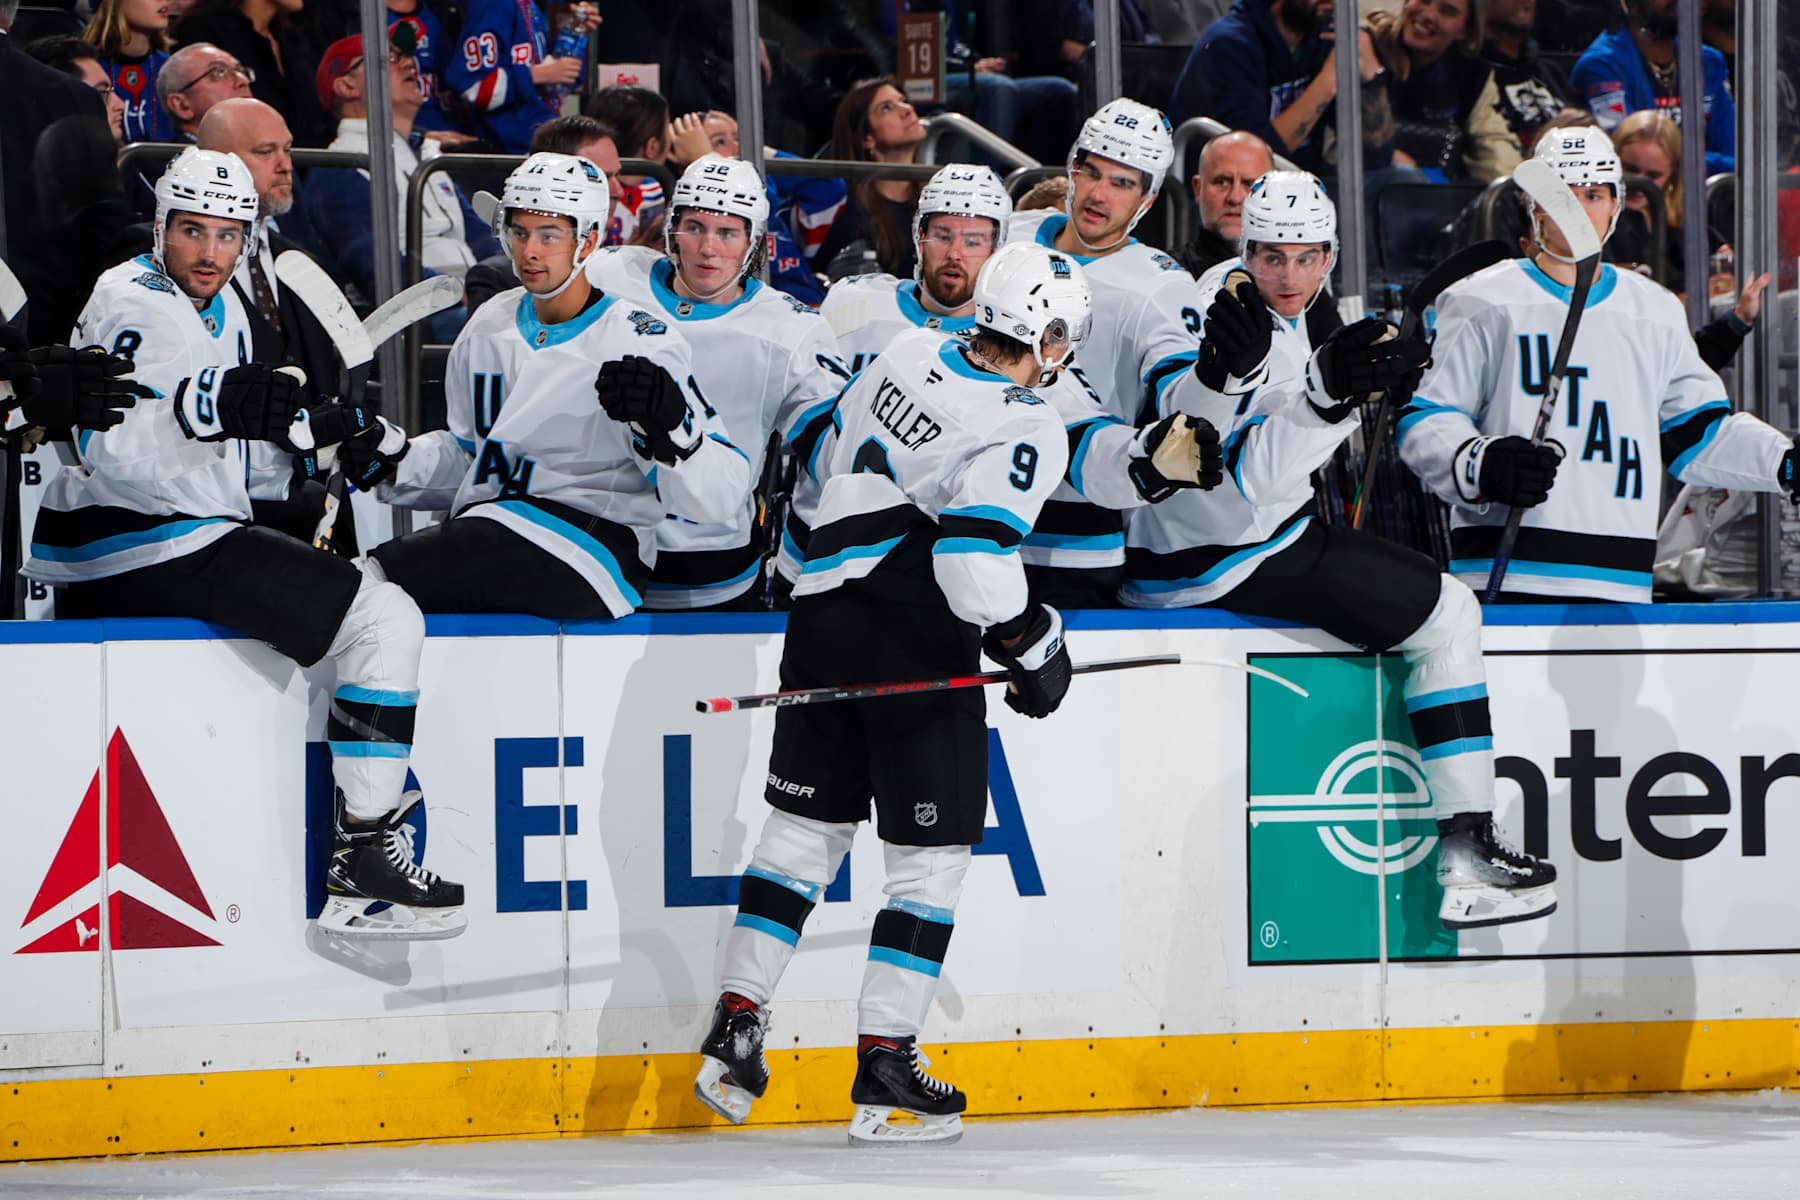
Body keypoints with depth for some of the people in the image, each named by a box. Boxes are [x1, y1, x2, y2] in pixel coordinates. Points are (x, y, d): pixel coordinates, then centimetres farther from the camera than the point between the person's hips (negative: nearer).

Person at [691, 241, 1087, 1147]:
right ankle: (884, 1071, -1)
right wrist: (1035, 650, -11)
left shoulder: (908, 356, 7)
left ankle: (734, 1029, 14)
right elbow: (974, 557, -24)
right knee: (931, 856, 3)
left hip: (825, 620, 7)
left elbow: (834, 460, 20)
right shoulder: (1024, 432, -14)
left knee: (807, 826, 17)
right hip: (915, 643, -7)